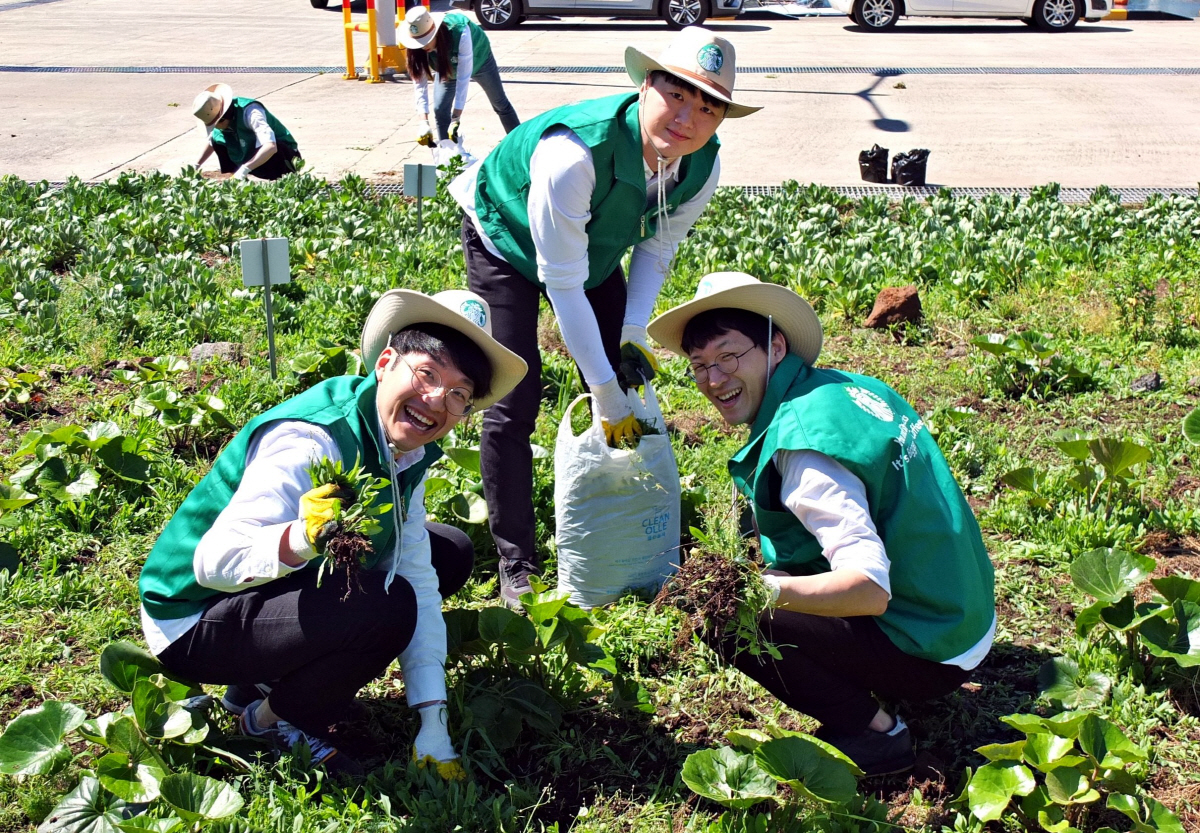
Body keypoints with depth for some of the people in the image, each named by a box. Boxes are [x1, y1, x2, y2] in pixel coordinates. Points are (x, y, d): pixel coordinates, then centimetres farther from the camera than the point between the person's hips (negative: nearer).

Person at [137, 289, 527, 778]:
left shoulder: (407, 453, -3)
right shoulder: (308, 444, -30)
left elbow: (417, 575, -4)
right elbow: (213, 563, -36)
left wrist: (433, 723, -7)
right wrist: (301, 538, -57)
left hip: (289, 592, 9)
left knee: (452, 551, 10)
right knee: (386, 605, -32)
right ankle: (271, 717, -2)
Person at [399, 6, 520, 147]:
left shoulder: (459, 32, -46)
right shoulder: (417, 48, -34)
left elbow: (463, 78, -46)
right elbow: (419, 83, -33)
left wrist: (456, 120, -50)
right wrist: (424, 123, -45)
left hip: (478, 59, -3)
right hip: (447, 68, 3)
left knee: (500, 104, 11)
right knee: (440, 110, -12)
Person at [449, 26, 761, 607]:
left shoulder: (702, 167, -23)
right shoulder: (574, 152, -43)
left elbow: (657, 247, -5)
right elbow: (563, 285, -36)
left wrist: (634, 334, -16)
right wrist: (606, 395, -31)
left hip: (594, 248, 6)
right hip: (507, 243, -5)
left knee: (627, 381, 1)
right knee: (514, 404, -11)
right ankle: (516, 565, 4)